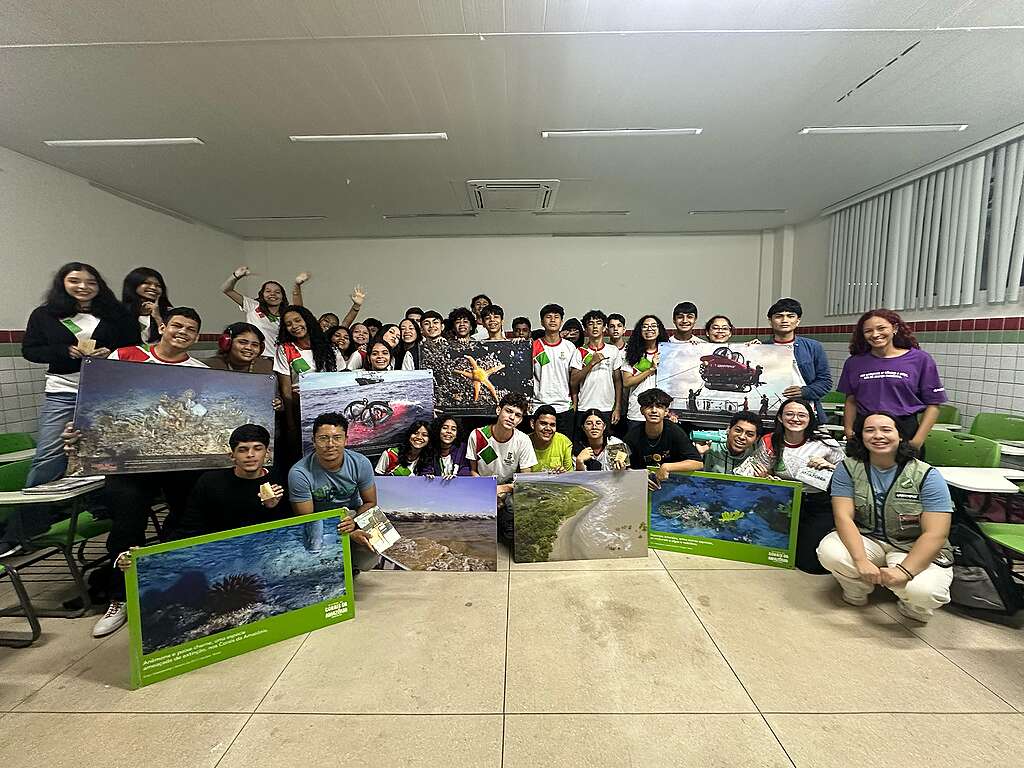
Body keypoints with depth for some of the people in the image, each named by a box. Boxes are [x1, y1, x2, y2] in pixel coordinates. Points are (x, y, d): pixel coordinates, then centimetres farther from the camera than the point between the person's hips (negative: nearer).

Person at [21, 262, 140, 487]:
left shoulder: (118, 314, 6)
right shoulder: (44, 315, 9)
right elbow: (29, 350, 7)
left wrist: (111, 353, -13)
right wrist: (66, 351, -11)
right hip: (62, 391, 0)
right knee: (49, 455, -3)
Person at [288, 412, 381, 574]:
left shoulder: (361, 463, -16)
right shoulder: (299, 473, -23)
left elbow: (370, 502, -3)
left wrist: (354, 521, -26)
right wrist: (349, 534, -30)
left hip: (353, 514, 2)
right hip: (319, 523, -1)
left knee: (372, 553, -25)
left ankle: (352, 567, 11)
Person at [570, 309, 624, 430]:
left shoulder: (613, 351, 6)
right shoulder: (580, 352, 1)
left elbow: (618, 381, 7)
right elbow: (573, 382, -7)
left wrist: (618, 408, 1)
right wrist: (592, 362, -14)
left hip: (607, 409, 1)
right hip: (584, 409, -1)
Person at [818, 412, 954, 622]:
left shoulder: (927, 476, -11)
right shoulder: (848, 468, -7)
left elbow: (935, 534, -17)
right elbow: (844, 517, -15)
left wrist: (903, 571, -30)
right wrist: (862, 561, -29)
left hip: (915, 550, -1)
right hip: (866, 540, 1)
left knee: (923, 591, -32)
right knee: (829, 551, -29)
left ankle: (914, 606, 9)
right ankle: (857, 589, 6)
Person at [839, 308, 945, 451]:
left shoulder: (920, 359, 0)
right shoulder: (854, 362, 5)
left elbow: (932, 405, -1)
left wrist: (918, 441, -9)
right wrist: (848, 430, -2)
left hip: (905, 433, -1)